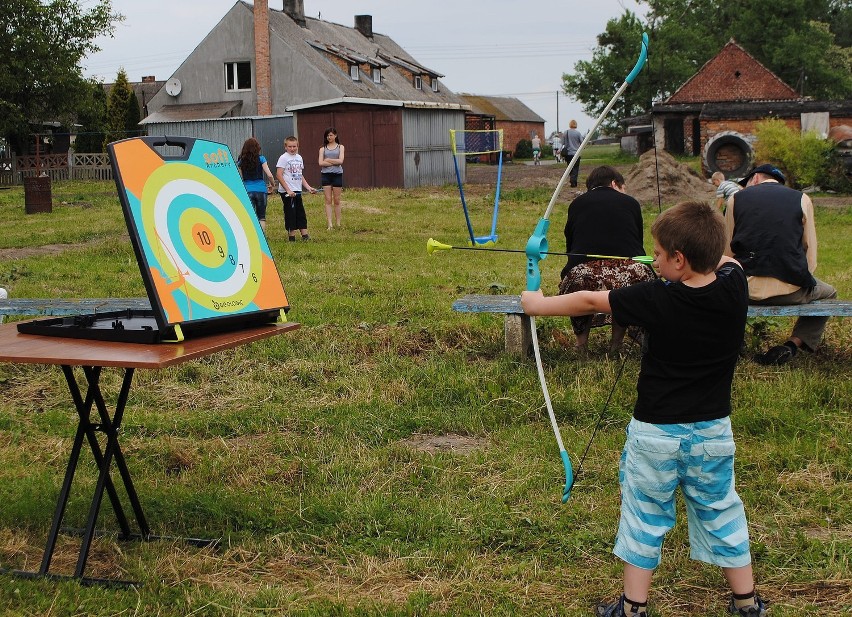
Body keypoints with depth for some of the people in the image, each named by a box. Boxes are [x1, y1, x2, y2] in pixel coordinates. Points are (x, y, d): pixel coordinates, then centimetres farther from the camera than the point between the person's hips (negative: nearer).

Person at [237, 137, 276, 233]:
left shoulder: (241, 161, 4)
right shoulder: (261, 159, -2)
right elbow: (269, 175, -7)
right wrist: (273, 184, 11)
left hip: (247, 190, 1)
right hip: (261, 190, -1)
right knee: (261, 217, 11)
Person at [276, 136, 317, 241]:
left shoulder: (299, 157, 13)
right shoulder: (283, 158, -8)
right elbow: (279, 175, -14)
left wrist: (308, 187, 11)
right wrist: (288, 190, -19)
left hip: (297, 191, 7)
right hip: (287, 192, -7)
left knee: (301, 213, 9)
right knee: (290, 213, -3)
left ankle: (304, 235, 13)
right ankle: (292, 237, 3)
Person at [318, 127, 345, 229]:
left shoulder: (340, 147, 8)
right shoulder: (323, 148, 9)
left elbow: (340, 161, -7)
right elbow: (321, 163, -5)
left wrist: (328, 160, -6)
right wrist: (334, 162, -9)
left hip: (337, 175, 0)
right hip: (325, 175, 0)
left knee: (337, 200, 4)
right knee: (328, 200, -3)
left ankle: (338, 223, 11)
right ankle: (330, 224, -6)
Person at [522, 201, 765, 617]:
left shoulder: (657, 299, -20)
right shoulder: (734, 287, -11)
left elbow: (588, 302, -8)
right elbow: (725, 259, 15)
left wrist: (537, 305, 4)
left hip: (655, 434, -3)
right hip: (713, 431, 4)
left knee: (645, 515, 11)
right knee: (720, 511, 17)